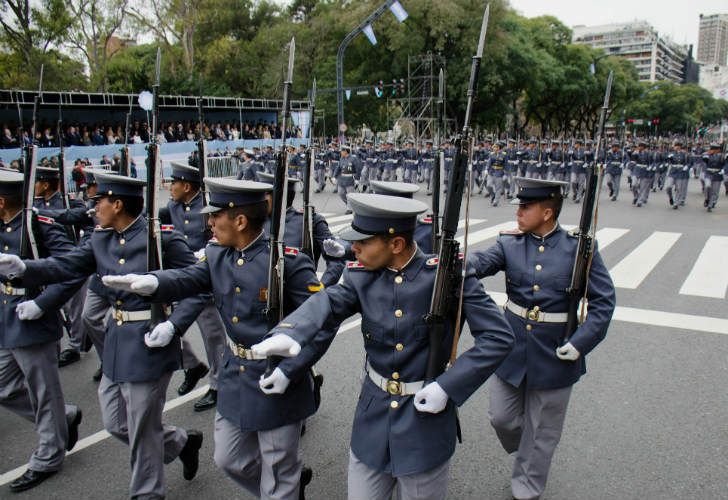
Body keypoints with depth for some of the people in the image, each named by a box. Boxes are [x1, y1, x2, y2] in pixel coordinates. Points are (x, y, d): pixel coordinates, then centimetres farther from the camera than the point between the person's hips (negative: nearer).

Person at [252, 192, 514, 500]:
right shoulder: (361, 276, -5)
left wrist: (448, 387, -20)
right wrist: (287, 333, -44)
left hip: (425, 421, -3)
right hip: (372, 419, 3)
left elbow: (498, 336, -15)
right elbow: (326, 304, -23)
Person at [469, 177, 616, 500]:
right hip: (512, 350, 3)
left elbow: (603, 301, -8)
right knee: (501, 418, 14)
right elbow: (481, 263, -22)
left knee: (541, 432, 14)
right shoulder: (510, 244, -4)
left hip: (554, 355, -2)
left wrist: (579, 343, -17)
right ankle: (526, 452, 47)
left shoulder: (579, 248, -11)